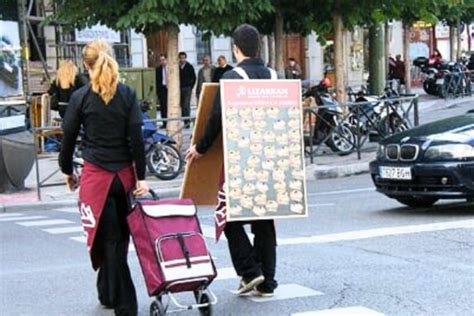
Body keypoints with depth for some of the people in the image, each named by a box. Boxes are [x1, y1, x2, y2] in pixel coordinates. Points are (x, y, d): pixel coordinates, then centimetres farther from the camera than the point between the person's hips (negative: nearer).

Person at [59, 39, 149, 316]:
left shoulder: (81, 97, -5)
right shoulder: (128, 94, -1)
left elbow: (69, 137, -1)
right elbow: (136, 138, -5)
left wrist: (68, 171, 14)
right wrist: (141, 176, -1)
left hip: (96, 176, -2)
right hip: (124, 173, 2)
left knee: (109, 239, 2)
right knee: (120, 237, 15)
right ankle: (108, 293, 27)